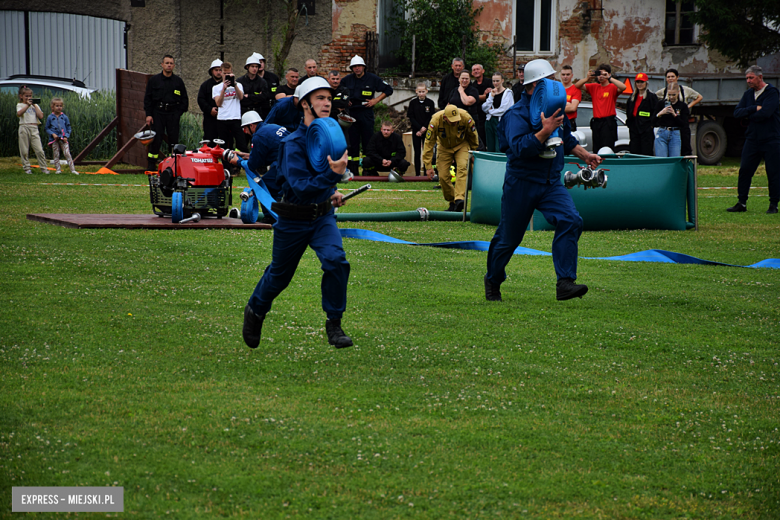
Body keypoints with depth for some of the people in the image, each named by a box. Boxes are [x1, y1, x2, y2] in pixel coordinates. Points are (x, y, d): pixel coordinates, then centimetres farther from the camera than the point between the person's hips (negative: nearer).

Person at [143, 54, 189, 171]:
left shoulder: (178, 81, 9)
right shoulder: (154, 80, 5)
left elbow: (184, 99, 15)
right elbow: (147, 98, 6)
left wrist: (179, 112, 3)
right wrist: (148, 114, -2)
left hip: (173, 114, 1)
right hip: (158, 114, -1)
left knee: (173, 139, 0)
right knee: (156, 140, -4)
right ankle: (151, 165, 3)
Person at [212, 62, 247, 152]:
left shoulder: (238, 85, 13)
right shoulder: (216, 88, 12)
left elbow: (241, 97, -7)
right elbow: (218, 103, -3)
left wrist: (234, 84, -18)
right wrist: (224, 89, -14)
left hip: (236, 119, -1)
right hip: (222, 120, 1)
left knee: (242, 145, -10)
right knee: (225, 147, 2)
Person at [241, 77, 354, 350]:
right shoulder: (294, 143, -22)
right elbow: (300, 188, -32)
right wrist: (332, 174, -42)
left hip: (323, 216, 4)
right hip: (293, 221, -4)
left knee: (335, 260, -22)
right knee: (279, 275, 14)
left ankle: (334, 324, -8)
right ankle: (255, 312, 45)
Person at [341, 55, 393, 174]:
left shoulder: (373, 79, 1)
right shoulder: (347, 80, 7)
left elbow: (388, 90, 6)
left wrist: (376, 100, -2)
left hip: (366, 114, -2)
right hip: (351, 113, 2)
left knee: (368, 142, -4)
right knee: (353, 143, 2)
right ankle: (353, 171, 7)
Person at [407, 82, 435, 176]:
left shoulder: (430, 103, 1)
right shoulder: (413, 103, 2)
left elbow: (431, 117, -2)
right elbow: (411, 117, -2)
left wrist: (424, 128, -13)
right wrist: (419, 128, -11)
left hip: (427, 130, -1)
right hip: (416, 131, 1)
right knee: (417, 152, 2)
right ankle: (417, 173, 6)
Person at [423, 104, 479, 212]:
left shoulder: (466, 118, -29)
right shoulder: (435, 121, -31)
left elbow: (473, 137, -9)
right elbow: (429, 143, -21)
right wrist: (428, 166, -20)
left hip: (462, 145, -1)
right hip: (444, 147, 1)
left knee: (462, 168, -25)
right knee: (443, 176, -8)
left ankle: (459, 198, -35)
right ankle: (452, 203, 8)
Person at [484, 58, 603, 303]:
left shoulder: (555, 108, 9)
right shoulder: (517, 114, -14)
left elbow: (566, 139, 28)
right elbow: (519, 147, -29)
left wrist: (584, 154, 20)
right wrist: (545, 131, -32)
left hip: (551, 184, 5)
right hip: (521, 184, -5)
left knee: (570, 220, -19)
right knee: (508, 237, 5)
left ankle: (565, 283, -24)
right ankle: (493, 282, 31)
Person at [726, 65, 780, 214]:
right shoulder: (748, 94, 13)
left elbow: (765, 113, -20)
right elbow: (737, 113, 3)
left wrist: (748, 115, -4)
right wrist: (754, 109, -12)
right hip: (752, 139, 6)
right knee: (744, 170, 0)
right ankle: (742, 203, 6)